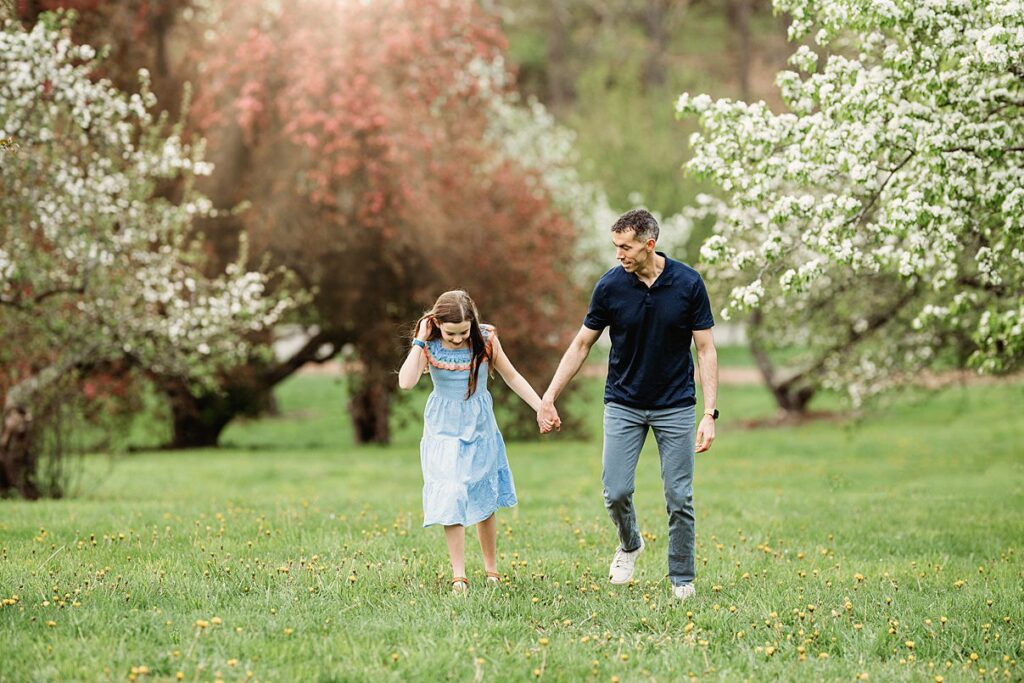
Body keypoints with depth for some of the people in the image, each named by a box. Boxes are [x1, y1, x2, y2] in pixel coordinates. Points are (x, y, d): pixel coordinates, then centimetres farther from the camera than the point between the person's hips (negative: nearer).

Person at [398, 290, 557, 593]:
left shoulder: (486, 339, -8)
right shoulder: (429, 345, -11)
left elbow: (512, 377, 3)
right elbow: (406, 382, -25)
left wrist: (542, 408, -2)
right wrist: (420, 341, -23)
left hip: (479, 428, 1)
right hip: (444, 430, -1)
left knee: (484, 502, 7)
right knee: (451, 501, -10)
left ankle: (491, 569, 21)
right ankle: (458, 574, -6)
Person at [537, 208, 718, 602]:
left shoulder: (688, 284, -11)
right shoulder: (610, 286, -9)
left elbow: (706, 350, -7)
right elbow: (582, 345, 3)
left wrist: (710, 414, -14)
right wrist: (549, 396, 0)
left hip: (675, 406, -1)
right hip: (623, 404, 1)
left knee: (679, 498, -1)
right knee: (615, 492, -7)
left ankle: (682, 580, 13)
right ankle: (629, 545, 24)